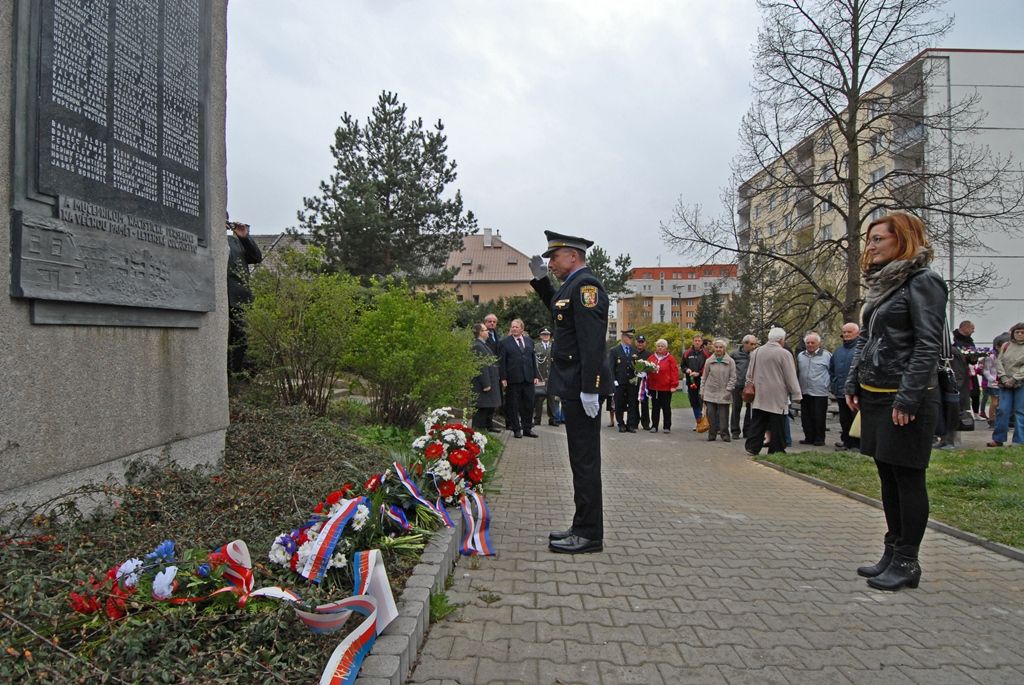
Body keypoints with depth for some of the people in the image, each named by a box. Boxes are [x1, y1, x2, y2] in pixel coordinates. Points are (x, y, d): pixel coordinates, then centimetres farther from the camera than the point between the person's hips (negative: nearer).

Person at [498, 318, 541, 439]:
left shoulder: (529, 341, 14)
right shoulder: (504, 342, 1)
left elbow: (533, 359, 14)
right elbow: (501, 362, -2)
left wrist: (536, 375, 7)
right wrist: (503, 378, -9)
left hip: (528, 378, 4)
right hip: (513, 379, -4)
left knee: (528, 405, 7)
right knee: (513, 405, 3)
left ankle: (527, 429, 16)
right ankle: (516, 430, 11)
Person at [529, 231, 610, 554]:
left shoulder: (586, 284, -14)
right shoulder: (574, 285, 16)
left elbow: (593, 340, -22)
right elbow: (557, 308, 37)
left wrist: (590, 389, -25)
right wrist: (541, 280, 24)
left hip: (581, 386, -10)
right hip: (574, 385, 10)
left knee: (585, 459, -3)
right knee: (581, 458, 15)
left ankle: (589, 534, 6)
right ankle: (583, 527, 24)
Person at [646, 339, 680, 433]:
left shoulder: (670, 359, -2)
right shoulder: (651, 358, 10)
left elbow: (674, 372, -5)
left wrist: (674, 385, -10)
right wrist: (647, 383, 1)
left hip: (666, 388, -3)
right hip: (653, 387, 3)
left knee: (666, 408, 4)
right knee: (655, 408, 8)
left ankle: (667, 427, 12)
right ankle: (654, 426, 14)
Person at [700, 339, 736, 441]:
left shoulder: (730, 361, -1)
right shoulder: (709, 361, 5)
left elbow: (733, 378, 0)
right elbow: (704, 377, 11)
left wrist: (728, 390, -8)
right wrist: (702, 391, 7)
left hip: (724, 394, -2)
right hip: (710, 393, 2)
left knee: (723, 416, 0)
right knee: (711, 415, 3)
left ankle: (725, 435, 9)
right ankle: (712, 434, 12)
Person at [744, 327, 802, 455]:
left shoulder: (756, 352, 6)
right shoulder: (784, 354, -10)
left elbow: (749, 374, 15)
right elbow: (791, 377, -7)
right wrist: (796, 394, -1)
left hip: (759, 396, 5)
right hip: (777, 397, -5)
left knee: (757, 423, 8)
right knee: (777, 425, 2)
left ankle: (752, 447, 7)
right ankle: (776, 451, 5)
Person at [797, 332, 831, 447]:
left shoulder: (827, 355, -3)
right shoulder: (800, 356, 12)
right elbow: (797, 373, 19)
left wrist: (828, 385, -4)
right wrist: (797, 388, 16)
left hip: (820, 393, -5)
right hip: (804, 393, 5)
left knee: (819, 418, 0)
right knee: (806, 417, 9)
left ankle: (819, 439, 10)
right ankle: (809, 438, 19)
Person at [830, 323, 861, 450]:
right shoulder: (838, 351, 16)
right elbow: (831, 369, 27)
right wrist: (833, 385, 19)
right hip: (841, 393, 7)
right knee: (844, 420, 14)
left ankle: (858, 444, 5)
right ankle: (846, 441, 24)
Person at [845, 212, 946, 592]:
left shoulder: (922, 282, -10)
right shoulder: (880, 284, 15)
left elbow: (928, 345, -17)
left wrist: (908, 398, -21)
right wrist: (853, 384, 10)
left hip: (906, 398, -8)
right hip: (874, 397, 9)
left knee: (908, 478, 1)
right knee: (888, 477, 14)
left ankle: (907, 563, 12)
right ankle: (892, 553, 25)